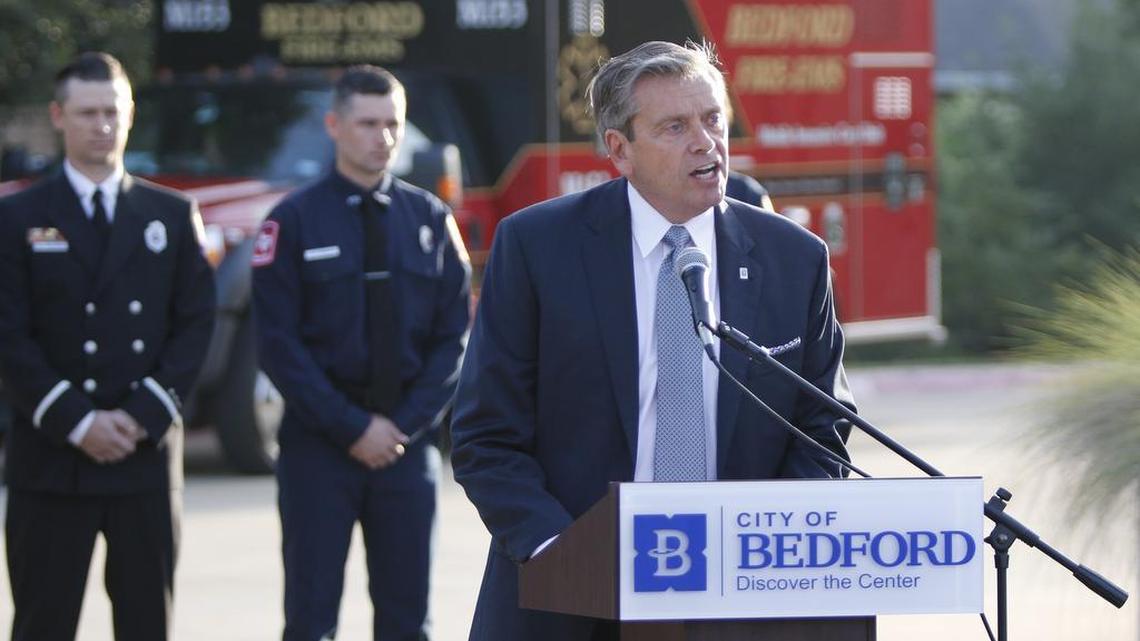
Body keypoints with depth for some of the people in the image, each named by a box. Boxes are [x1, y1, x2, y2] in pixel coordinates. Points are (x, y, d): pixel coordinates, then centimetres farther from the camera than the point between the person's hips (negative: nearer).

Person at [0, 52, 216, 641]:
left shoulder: (172, 215, 11)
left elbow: (195, 321, 5)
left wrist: (144, 415, -8)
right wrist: (77, 423, -12)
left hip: (147, 457, 2)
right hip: (51, 459, -2)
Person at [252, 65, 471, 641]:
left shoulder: (431, 220, 8)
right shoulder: (295, 221, -2)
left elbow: (453, 336, 6)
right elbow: (279, 343, -6)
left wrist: (404, 425, -6)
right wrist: (352, 429, -11)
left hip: (407, 444, 3)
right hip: (319, 445, -3)